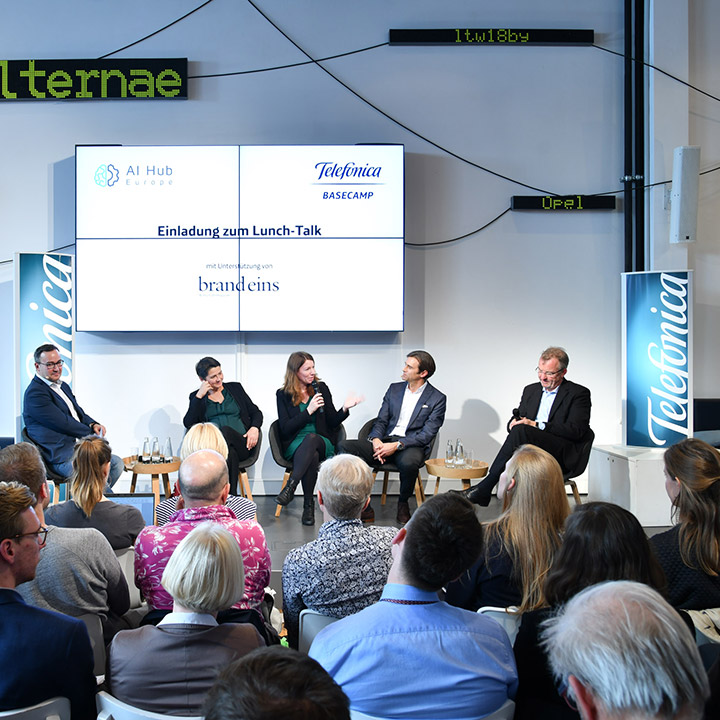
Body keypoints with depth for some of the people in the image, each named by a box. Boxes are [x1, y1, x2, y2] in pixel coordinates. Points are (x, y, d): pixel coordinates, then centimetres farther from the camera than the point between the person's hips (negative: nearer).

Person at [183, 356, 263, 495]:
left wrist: (254, 428, -3)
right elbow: (188, 424, 2)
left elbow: (256, 413, 19)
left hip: (242, 445, 1)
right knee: (230, 453, -39)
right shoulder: (196, 396, 18)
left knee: (225, 431, -36)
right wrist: (199, 396, -3)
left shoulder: (235, 388, 20)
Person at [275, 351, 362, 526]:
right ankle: (308, 504, -30)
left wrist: (345, 408, -11)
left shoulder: (321, 388, 10)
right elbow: (285, 428, -5)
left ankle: (290, 487, -45)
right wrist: (309, 411, -12)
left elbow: (332, 422, 8)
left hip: (323, 442, 1)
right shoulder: (283, 395, 5)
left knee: (311, 438, -38)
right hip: (295, 445, -1)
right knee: (312, 456, -38)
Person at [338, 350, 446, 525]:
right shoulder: (394, 389, 16)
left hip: (411, 446, -5)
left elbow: (427, 434, -7)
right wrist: (376, 440, -9)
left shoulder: (437, 399, 1)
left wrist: (397, 445, -19)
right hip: (384, 443, 5)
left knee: (409, 462, -42)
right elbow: (381, 420, 14)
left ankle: (403, 504, -7)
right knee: (345, 446, -19)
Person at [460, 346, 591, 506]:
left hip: (563, 455, -6)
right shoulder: (531, 390, 21)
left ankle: (482, 489, -29)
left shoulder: (579, 394, 2)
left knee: (521, 431, -30)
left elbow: (577, 430, -10)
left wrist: (536, 425, -17)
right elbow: (515, 421, 20)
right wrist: (513, 424, -8)